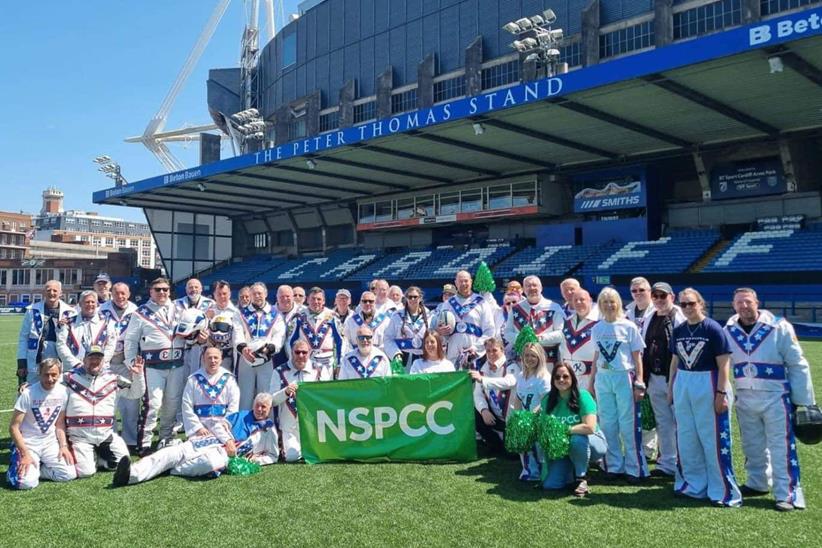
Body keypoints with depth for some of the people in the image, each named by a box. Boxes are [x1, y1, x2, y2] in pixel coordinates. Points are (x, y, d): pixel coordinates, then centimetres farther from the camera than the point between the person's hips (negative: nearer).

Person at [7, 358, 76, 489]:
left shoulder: (62, 392, -4)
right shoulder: (28, 394, -17)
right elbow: (14, 428, -14)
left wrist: (64, 446, -5)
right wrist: (25, 454, -20)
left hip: (50, 443, 4)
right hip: (27, 443, -4)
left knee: (70, 474, -13)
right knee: (27, 482, -25)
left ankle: (35, 470, 9)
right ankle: (15, 469, 9)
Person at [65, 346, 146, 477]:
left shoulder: (112, 379, 5)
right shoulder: (70, 378, 1)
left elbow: (135, 393, 6)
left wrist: (138, 374, -9)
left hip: (107, 435, 2)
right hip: (80, 437, -2)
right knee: (85, 472, -16)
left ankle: (99, 457, 20)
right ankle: (90, 457, 17)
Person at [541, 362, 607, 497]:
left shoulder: (582, 396, -20)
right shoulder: (548, 400, -5)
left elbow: (590, 428, -30)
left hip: (591, 443, -4)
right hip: (564, 449, 4)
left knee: (577, 439, -38)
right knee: (549, 485, -11)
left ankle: (581, 478, -12)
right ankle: (573, 469, 19)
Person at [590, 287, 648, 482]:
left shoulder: (629, 326, -4)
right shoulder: (597, 329, 7)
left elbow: (637, 356, -2)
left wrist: (639, 383, -6)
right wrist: (592, 381, 14)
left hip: (624, 378, -4)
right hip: (603, 378, 4)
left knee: (628, 425, 0)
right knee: (607, 424, 9)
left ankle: (634, 468, 12)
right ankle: (614, 465, 21)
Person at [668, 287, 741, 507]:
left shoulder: (713, 329, -10)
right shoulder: (678, 331, 7)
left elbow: (724, 364, -11)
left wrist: (721, 393, -16)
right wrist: (671, 388, 14)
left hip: (708, 385, -6)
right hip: (682, 386, 6)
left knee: (714, 439, -2)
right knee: (686, 439, 12)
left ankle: (722, 491, 9)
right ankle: (693, 485, 26)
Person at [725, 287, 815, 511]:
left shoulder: (779, 327, -10)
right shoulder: (728, 331, 1)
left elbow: (797, 365, -6)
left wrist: (803, 400, -6)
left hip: (775, 398, -4)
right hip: (744, 399, 4)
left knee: (781, 448, -1)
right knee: (752, 446, 17)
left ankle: (787, 494, 8)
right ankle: (757, 483, 34)